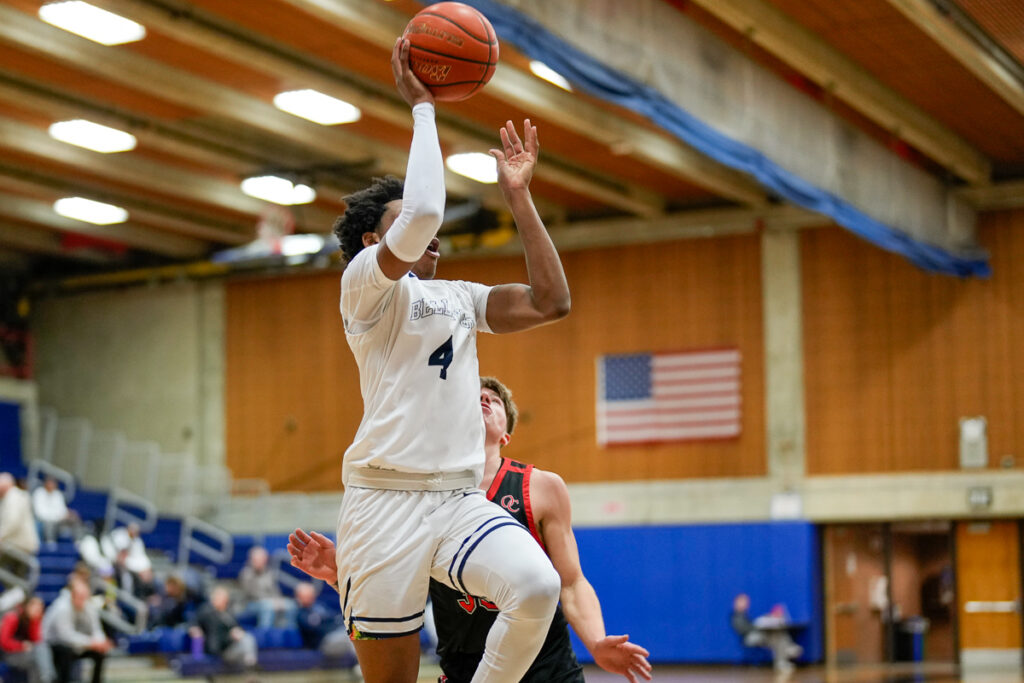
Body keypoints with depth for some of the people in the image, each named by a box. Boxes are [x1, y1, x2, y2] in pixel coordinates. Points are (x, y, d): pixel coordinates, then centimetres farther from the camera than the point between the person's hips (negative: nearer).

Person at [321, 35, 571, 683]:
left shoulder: (461, 297, 22)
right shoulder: (366, 279, 0)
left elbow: (551, 301, 12)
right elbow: (423, 214, -19)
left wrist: (518, 195, 13)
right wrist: (422, 106, -7)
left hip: (463, 499, 5)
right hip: (387, 500, -5)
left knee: (538, 587, -25)